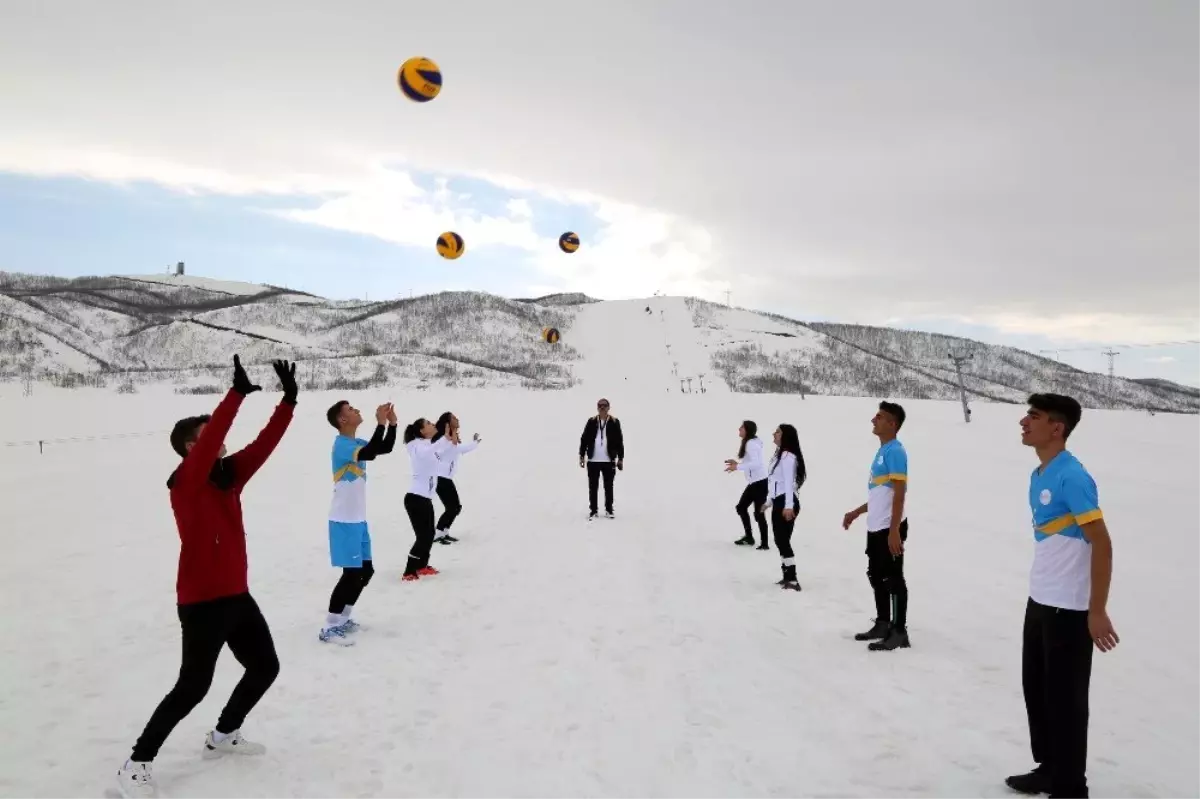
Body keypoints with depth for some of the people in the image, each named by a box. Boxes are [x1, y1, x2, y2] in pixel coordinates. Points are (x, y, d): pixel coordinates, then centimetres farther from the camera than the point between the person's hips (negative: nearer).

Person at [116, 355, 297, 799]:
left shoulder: (229, 474, 6)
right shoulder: (184, 482, -14)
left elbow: (264, 444, 0)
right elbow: (210, 442, -31)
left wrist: (288, 400, -9)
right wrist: (237, 393, -35)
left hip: (236, 595, 8)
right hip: (201, 601, -8)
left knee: (265, 667, 16)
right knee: (193, 686, -5)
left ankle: (223, 735, 35)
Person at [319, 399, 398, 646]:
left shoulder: (357, 442, 11)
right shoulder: (342, 444, -18)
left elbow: (386, 448, 17)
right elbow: (370, 454, -35)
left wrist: (392, 423, 3)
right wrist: (381, 423, -28)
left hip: (358, 519, 10)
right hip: (344, 521, -9)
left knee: (366, 570, 14)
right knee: (352, 573, -10)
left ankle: (343, 618, 25)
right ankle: (329, 628, -2)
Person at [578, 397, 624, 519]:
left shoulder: (614, 422, 1)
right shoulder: (591, 422, 4)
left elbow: (619, 441, 2)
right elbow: (584, 439, 5)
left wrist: (620, 458, 0)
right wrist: (581, 456, 2)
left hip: (609, 460, -1)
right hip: (593, 460, 1)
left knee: (608, 487, 8)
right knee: (593, 487, 5)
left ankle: (609, 510, 20)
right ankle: (593, 510, 14)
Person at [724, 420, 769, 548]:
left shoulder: (751, 443, -17)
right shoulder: (750, 443, 14)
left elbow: (755, 463, -28)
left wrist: (737, 467, -27)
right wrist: (737, 463, 10)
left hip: (760, 482, -11)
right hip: (755, 482, 11)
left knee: (759, 513, -5)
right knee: (741, 507, 17)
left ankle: (764, 544, 3)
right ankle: (749, 537, 26)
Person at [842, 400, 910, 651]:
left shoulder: (895, 451, -15)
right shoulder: (882, 451, 14)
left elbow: (899, 494, -20)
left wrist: (894, 530, -24)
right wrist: (856, 513, 25)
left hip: (890, 528, -10)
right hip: (875, 527, 10)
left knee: (893, 578, -2)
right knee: (876, 576, 16)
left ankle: (899, 632, 6)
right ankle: (883, 624, 28)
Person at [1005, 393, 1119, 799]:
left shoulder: (1072, 477, -18)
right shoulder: (1038, 476, 8)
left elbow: (1102, 544, -19)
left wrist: (1097, 611, -19)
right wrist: (1041, 593, 19)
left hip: (1069, 608, -9)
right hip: (1039, 602, 9)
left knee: (1065, 699, 3)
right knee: (1036, 688, 17)